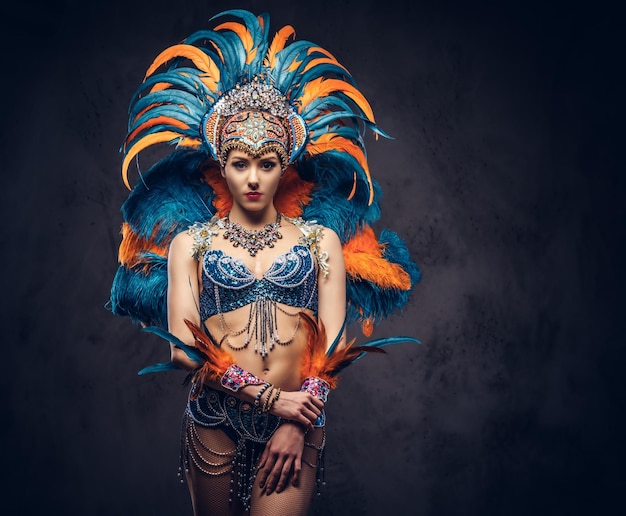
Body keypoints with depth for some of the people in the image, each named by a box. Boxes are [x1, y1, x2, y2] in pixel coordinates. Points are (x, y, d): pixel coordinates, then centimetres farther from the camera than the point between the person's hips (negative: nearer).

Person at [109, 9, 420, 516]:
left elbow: (334, 341, 0)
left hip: (298, 418, 0)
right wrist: (270, 398, -13)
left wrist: (297, 426, -10)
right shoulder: (189, 242, 4)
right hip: (215, 419, 1)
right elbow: (183, 347, -5)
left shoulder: (321, 238, 6)